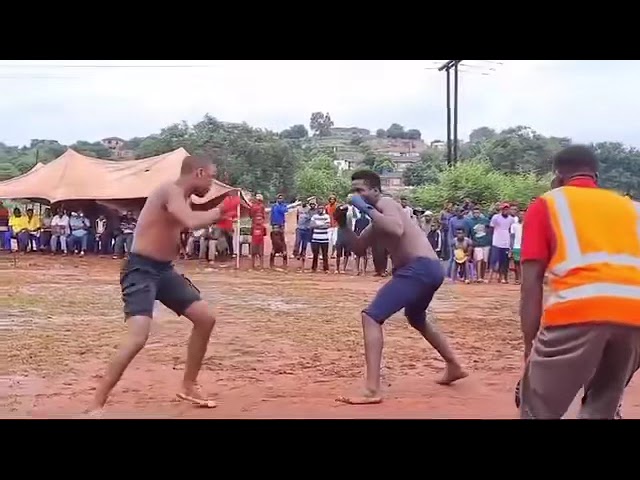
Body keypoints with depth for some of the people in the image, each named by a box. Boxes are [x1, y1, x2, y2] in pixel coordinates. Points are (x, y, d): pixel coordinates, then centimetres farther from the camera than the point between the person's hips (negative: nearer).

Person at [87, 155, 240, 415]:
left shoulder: (182, 199, 12)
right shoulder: (171, 191, -18)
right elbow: (192, 223, -34)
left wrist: (218, 215, 10)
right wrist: (221, 210, -19)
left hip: (164, 270, 10)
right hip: (141, 270, -10)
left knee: (205, 318, 10)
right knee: (138, 337, -23)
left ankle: (188, 386, 24)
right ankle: (95, 406, -12)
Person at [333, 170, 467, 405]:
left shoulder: (385, 203, -6)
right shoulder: (377, 218, 22)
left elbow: (397, 230, -27)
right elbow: (358, 247, 26)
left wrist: (366, 209, -21)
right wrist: (343, 224, 12)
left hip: (420, 268, -11)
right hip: (428, 269, 11)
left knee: (371, 316, -17)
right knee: (417, 319, 35)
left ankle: (372, 390, -24)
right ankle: (454, 367, 48)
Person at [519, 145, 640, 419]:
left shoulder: (546, 204, 19)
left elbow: (532, 281, 7)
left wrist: (530, 349, 5)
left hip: (577, 311, -4)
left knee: (538, 412, 8)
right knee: (602, 410, 24)